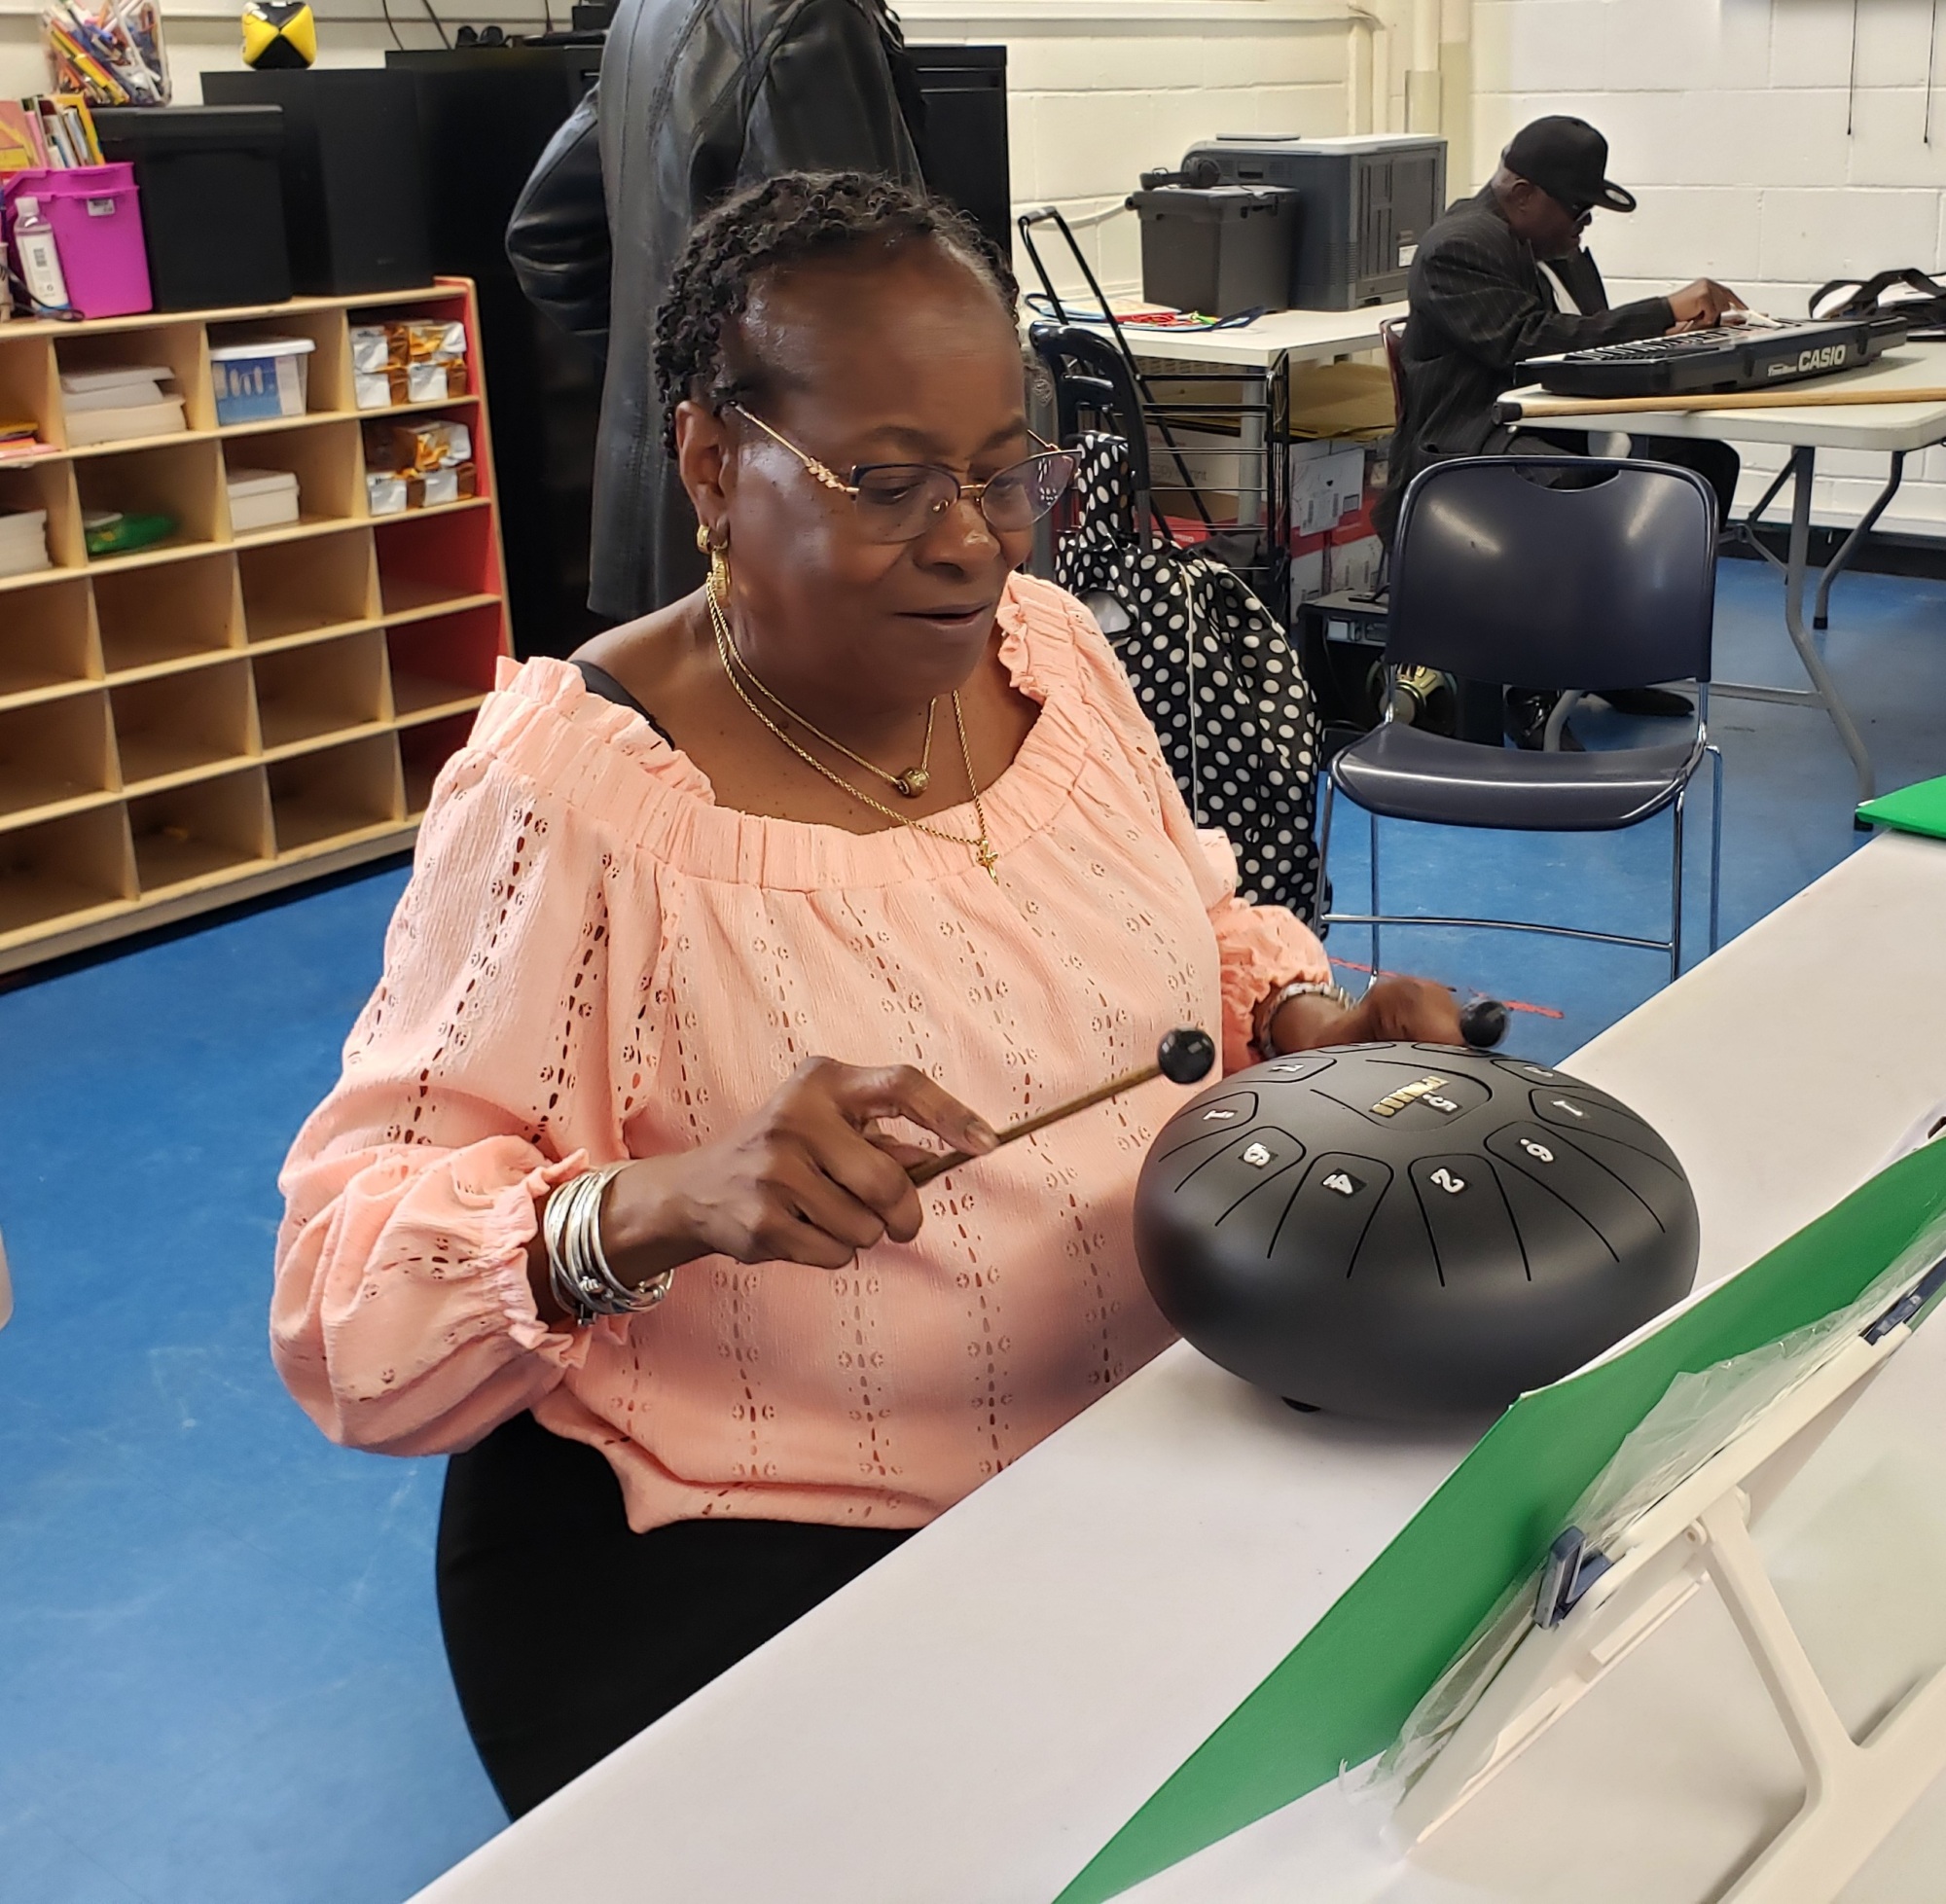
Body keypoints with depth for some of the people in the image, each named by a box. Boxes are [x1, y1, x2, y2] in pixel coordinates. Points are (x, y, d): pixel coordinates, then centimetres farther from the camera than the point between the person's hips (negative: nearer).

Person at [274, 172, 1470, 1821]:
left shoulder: (1051, 647, 1)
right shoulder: (571, 791, -18)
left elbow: (1188, 920, 18)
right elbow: (352, 1286, -18)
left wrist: (1296, 1017, -3)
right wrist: (658, 1206, -36)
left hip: (1145, 1459, 6)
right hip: (737, 1568, -5)